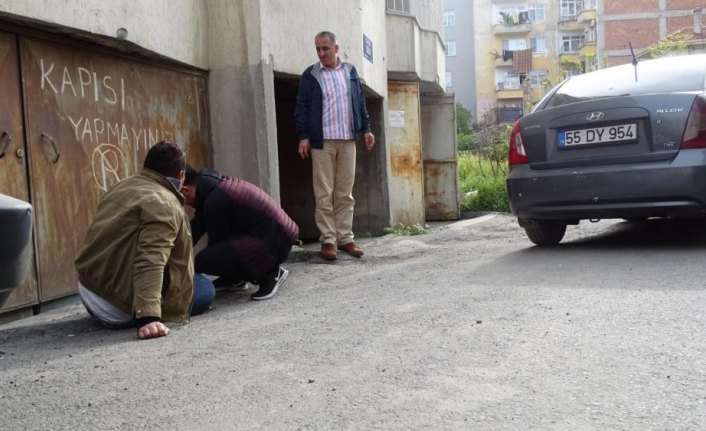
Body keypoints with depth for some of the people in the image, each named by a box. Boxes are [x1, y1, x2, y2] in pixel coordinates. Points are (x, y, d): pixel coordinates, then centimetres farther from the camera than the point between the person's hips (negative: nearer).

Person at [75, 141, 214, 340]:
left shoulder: (122, 186, 9)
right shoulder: (164, 205, -18)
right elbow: (150, 261, -33)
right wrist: (148, 317, -41)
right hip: (119, 304, -9)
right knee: (206, 289, 1)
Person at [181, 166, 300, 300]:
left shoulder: (215, 200, -19)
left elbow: (216, 241, -7)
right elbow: (197, 226, 17)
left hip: (274, 243, -11)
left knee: (203, 261, -20)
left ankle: (269, 274, -5)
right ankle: (235, 278, 23)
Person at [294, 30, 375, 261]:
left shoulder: (350, 71, 12)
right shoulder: (310, 75, 4)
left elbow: (360, 102, 15)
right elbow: (301, 108, 1)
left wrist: (366, 128, 9)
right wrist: (304, 136, -8)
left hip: (347, 140, 3)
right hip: (322, 141, -2)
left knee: (345, 193, 4)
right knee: (324, 194, -3)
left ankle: (345, 238, 9)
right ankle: (328, 240, 1)